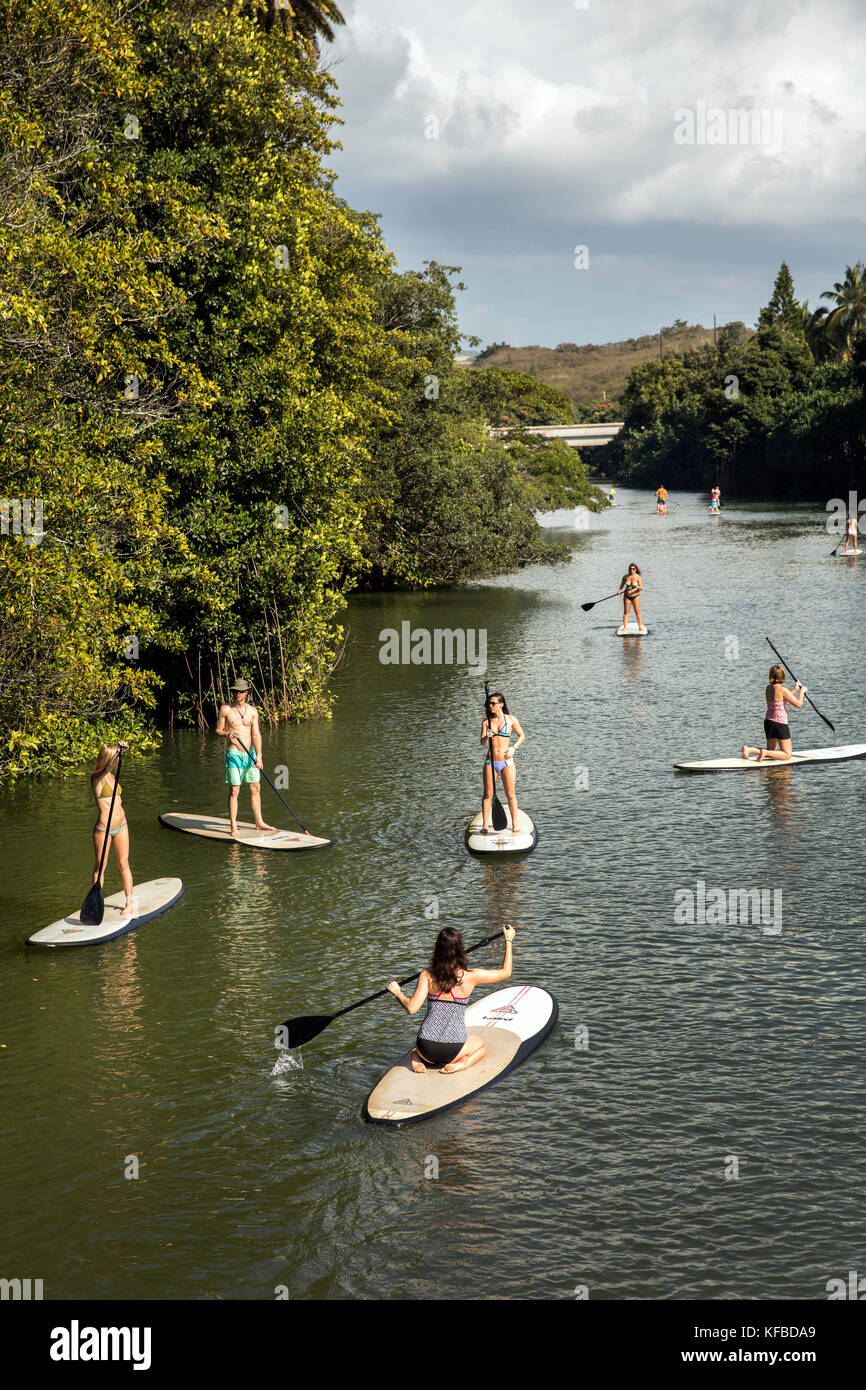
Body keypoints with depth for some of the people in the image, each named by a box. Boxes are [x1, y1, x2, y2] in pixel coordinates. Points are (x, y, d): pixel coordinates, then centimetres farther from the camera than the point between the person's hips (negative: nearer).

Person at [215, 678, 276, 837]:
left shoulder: (252, 711, 4)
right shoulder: (225, 709, -3)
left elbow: (256, 734, -2)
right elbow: (218, 730, 3)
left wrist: (258, 755, -12)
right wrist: (226, 734, -20)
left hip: (250, 754, 4)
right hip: (234, 754, -4)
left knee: (256, 788, 9)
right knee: (234, 791, -5)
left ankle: (259, 822, 19)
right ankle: (233, 827, 0)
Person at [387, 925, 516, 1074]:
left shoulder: (427, 976, -7)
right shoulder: (470, 976, -9)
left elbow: (411, 1008, -12)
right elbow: (505, 972, 4)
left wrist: (398, 993, 7)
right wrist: (509, 940, 15)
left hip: (426, 1050, 2)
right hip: (453, 1050, -2)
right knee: (482, 1046, 31)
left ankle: (417, 1059, 5)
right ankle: (463, 1063, -1)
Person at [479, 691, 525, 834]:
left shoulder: (511, 719, 1)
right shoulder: (486, 722, 5)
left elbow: (522, 735, 11)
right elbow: (482, 742, -3)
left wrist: (514, 748, -5)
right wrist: (487, 737, -25)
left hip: (507, 762, -2)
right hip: (491, 762, 2)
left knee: (511, 795, 0)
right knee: (488, 794, 2)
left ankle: (515, 825, 9)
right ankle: (485, 825, 7)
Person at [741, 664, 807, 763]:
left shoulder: (768, 688, 6)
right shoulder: (782, 689, -16)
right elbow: (798, 704, -10)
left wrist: (795, 690, 23)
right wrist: (802, 691, 5)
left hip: (768, 721, 7)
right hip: (780, 723, -7)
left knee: (771, 751, 20)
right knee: (787, 755, 3)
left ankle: (748, 750, -2)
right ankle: (765, 753, -19)